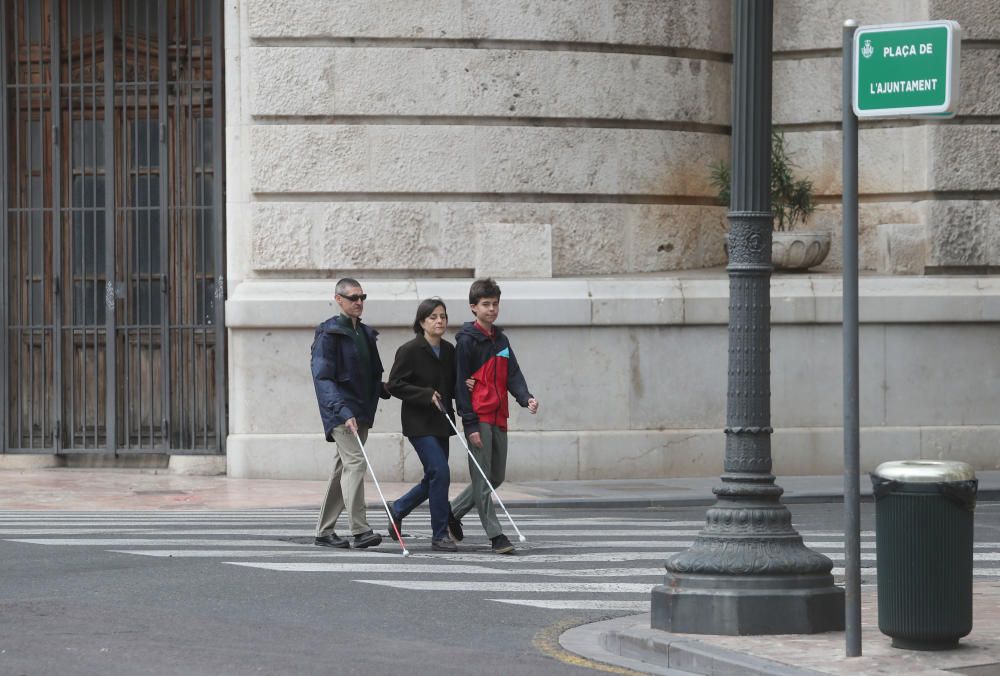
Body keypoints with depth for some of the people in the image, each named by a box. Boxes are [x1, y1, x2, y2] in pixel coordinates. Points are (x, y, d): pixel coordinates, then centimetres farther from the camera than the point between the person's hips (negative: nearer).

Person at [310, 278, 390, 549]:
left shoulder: (366, 333, 17)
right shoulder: (329, 333, -7)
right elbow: (323, 377, -15)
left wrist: (383, 389, 3)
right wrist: (343, 411, -26)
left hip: (361, 411, 8)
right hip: (340, 412, -8)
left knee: (343, 468, 10)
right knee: (355, 461, -19)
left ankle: (324, 531, 16)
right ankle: (359, 530, -23)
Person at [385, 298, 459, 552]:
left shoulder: (449, 350, 9)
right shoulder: (409, 351, -10)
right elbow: (395, 385, -12)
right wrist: (427, 395, -20)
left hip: (441, 422, 7)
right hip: (419, 423, -7)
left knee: (434, 479, 12)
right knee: (440, 472, -15)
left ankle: (397, 509, 37)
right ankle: (440, 535, -8)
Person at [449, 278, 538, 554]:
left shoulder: (501, 340, 16)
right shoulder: (467, 340, -6)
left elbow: (513, 375, 10)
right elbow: (460, 384, -9)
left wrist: (525, 397, -12)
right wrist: (470, 425, -15)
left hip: (499, 418, 8)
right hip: (478, 418, -8)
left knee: (496, 477, 13)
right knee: (482, 479, -5)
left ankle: (453, 511, 28)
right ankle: (495, 535, -4)